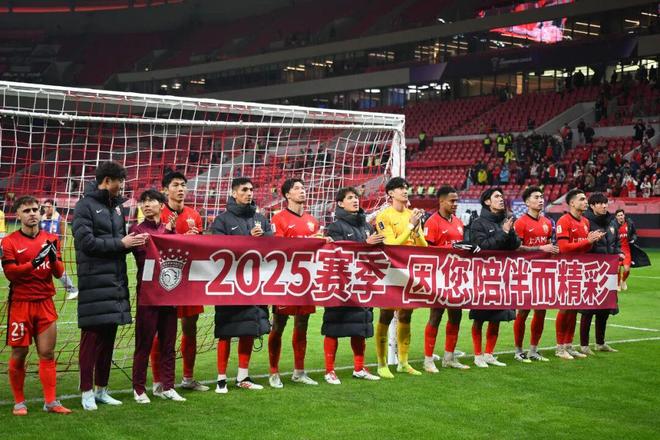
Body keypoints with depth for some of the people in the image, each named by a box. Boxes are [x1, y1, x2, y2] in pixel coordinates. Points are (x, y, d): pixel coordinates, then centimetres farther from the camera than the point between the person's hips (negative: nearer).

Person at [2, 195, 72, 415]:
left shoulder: (51, 239, 9)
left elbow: (59, 273, 6)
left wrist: (54, 259, -15)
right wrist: (33, 263, -24)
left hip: (45, 303, 3)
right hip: (20, 304, -3)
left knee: (47, 353, 3)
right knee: (19, 354, 3)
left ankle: (51, 402, 8)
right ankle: (19, 402, 16)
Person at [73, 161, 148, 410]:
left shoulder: (116, 205, 16)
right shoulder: (85, 206, -6)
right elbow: (86, 242, -15)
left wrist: (133, 241, 0)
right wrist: (121, 244, -14)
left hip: (116, 281, 7)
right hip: (95, 281, -7)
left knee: (109, 336, 10)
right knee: (92, 336, -4)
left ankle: (102, 389, 18)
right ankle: (87, 392, 3)